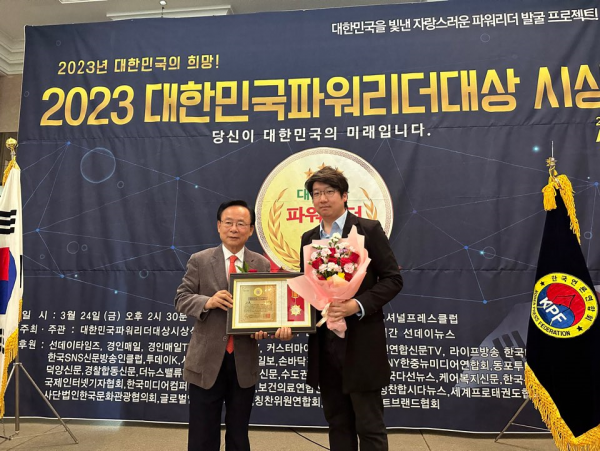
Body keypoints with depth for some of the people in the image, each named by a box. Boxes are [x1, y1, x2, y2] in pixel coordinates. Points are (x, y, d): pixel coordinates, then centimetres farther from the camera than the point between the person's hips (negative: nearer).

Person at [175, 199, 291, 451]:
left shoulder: (262, 265, 2)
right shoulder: (199, 261, -1)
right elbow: (181, 299, -3)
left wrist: (280, 326, -20)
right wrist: (207, 302, -23)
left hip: (244, 362, 2)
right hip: (206, 361, -1)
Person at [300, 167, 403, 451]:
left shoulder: (368, 229, -6)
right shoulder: (308, 239, 11)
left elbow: (393, 279, -8)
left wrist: (357, 305, -22)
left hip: (360, 342, -5)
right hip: (323, 345, 5)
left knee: (369, 425, 6)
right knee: (337, 423, 17)